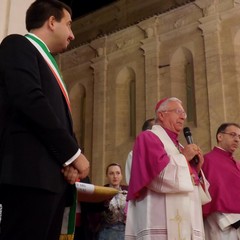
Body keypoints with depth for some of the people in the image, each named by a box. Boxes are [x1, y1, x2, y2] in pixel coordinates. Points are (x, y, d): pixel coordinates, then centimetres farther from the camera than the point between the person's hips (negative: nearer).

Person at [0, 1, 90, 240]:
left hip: (52, 176, 9)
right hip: (31, 173, -9)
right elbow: (30, 101, -14)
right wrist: (73, 153, -10)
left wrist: (70, 160, 1)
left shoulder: (47, 64, 28)